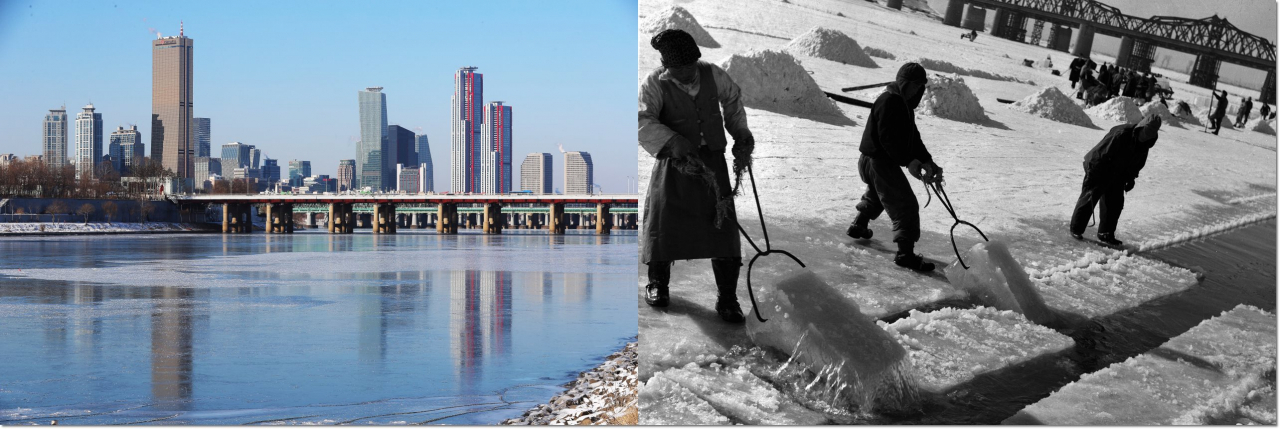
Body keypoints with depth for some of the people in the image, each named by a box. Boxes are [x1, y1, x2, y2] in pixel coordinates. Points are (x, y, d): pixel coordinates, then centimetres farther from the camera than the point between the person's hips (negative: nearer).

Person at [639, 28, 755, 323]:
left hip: (713, 163, 2)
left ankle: (727, 298, 6)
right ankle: (657, 283, 27)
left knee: (723, 228, -3)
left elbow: (732, 98, 21)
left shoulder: (712, 75, 0)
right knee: (663, 223, 1)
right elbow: (643, 120, -24)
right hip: (674, 164, -2)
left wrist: (741, 135, 18)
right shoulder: (655, 85, -11)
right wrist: (673, 141, -37)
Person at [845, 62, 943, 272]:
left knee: (876, 196, 35)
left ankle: (858, 226, 55)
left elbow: (913, 138, 11)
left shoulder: (904, 105, 15)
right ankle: (905, 252, -22)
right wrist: (908, 161, -36)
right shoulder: (889, 101, -18)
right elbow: (888, 138, -27)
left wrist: (928, 162, -3)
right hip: (879, 161, -11)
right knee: (906, 205, -15)